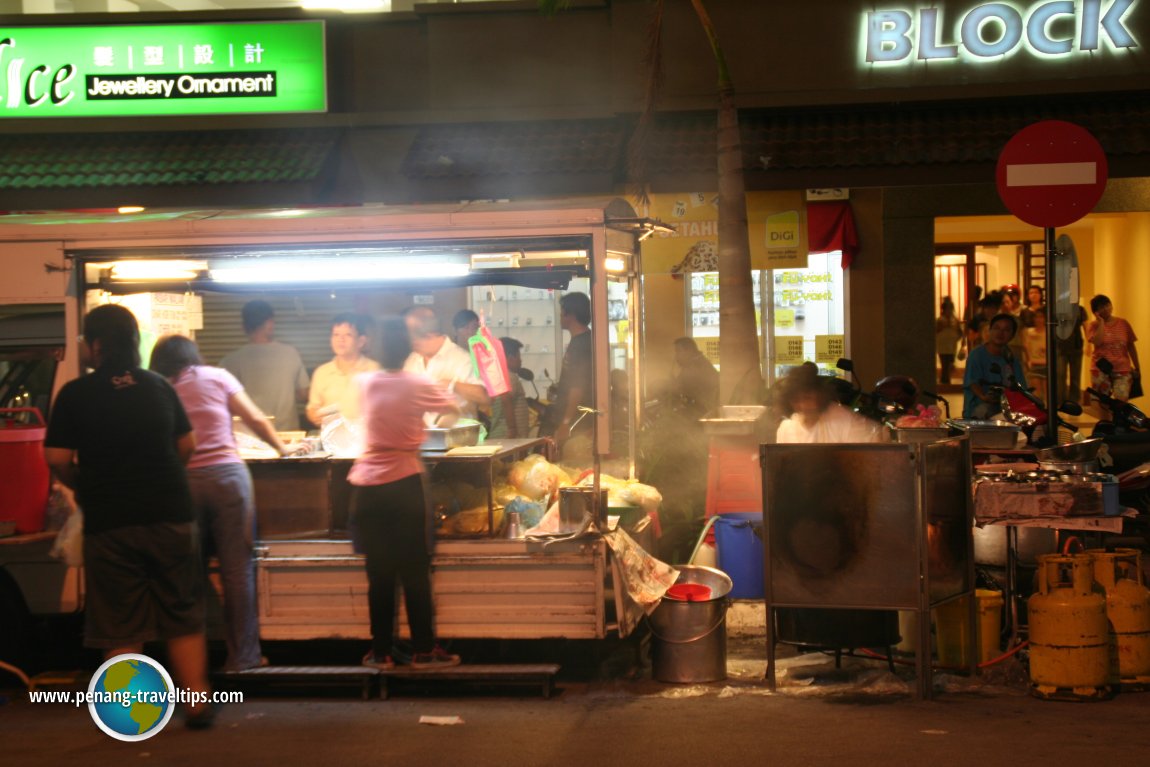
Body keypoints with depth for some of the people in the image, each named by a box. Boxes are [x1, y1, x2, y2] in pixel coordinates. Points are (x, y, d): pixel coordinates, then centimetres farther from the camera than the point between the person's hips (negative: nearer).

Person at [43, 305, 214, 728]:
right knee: (183, 617, 12)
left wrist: (83, 487, 9)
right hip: (171, 516, 3)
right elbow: (186, 446, 9)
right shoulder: (159, 387, 3)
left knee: (120, 627, 6)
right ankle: (198, 701, 12)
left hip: (108, 523, -2)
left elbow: (58, 459, -10)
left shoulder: (75, 394, -7)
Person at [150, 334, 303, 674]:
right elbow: (256, 420, 9)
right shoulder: (217, 377, 10)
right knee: (238, 567, 3)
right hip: (227, 473, -1)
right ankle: (242, 654, 6)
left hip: (182, 480, 1)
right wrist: (281, 447, 24)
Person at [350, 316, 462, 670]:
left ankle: (381, 651, 12)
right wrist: (443, 391, 31)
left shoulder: (365, 384, 4)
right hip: (404, 485, -3)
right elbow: (454, 409, 12)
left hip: (366, 488, 3)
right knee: (415, 572, 4)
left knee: (379, 574, 8)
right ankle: (424, 650, 8)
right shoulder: (419, 385, -5)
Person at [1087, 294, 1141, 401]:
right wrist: (1101, 322, -11)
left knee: (1121, 401, -15)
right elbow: (1097, 342, -18)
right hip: (1100, 370, -1)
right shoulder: (1094, 325, 2)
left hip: (1122, 370, 1)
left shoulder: (1123, 324, 7)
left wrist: (1137, 367, 12)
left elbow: (1131, 346, 11)